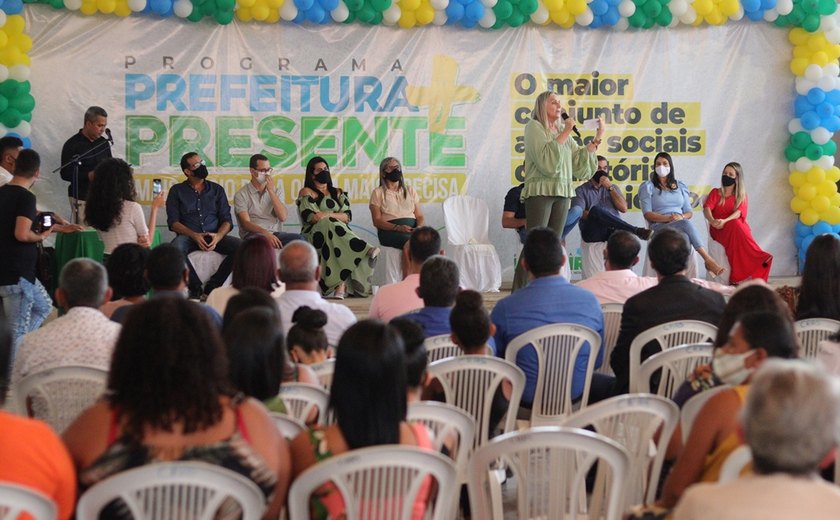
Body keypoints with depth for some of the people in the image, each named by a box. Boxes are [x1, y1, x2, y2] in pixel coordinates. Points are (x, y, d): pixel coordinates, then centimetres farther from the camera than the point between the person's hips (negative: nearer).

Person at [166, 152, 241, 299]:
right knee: (176, 248, -38)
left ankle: (212, 286, -18)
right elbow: (173, 222, 1)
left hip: (215, 236, 2)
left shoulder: (216, 189, 17)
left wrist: (218, 236, -14)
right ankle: (196, 288, -22)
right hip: (188, 237, -2)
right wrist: (194, 235, -17)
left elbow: (226, 220, 9)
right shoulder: (177, 191, 12)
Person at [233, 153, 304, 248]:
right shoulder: (241, 195, 6)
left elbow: (283, 217, 3)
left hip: (275, 234, 4)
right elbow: (245, 224, -7)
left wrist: (271, 191, -2)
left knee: (298, 239, -28)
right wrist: (266, 234, -25)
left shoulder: (276, 189, 18)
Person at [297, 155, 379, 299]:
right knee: (332, 227, -37)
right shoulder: (306, 193, 11)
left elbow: (347, 216, 7)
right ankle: (366, 250, -47)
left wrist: (327, 215, -10)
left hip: (338, 231, 3)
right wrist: (336, 216, -9)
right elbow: (311, 217, -6)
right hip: (315, 234, -3)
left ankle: (341, 285, -48)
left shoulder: (337, 193, 24)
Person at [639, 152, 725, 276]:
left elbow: (689, 212, 18)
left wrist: (682, 217, -8)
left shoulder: (680, 186, 22)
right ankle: (708, 259, -43)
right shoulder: (648, 187, 10)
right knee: (685, 224, -36)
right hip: (660, 225, -3)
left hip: (681, 223, 3)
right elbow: (647, 214, -1)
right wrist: (669, 218, -17)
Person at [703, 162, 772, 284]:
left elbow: (739, 212, -5)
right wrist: (712, 221, -28)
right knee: (735, 225, -36)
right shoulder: (715, 193, 16)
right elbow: (707, 209, -3)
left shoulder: (742, 195, 15)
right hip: (719, 229, -1)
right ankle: (759, 259, -40)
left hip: (737, 226, 1)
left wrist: (725, 221, -27)